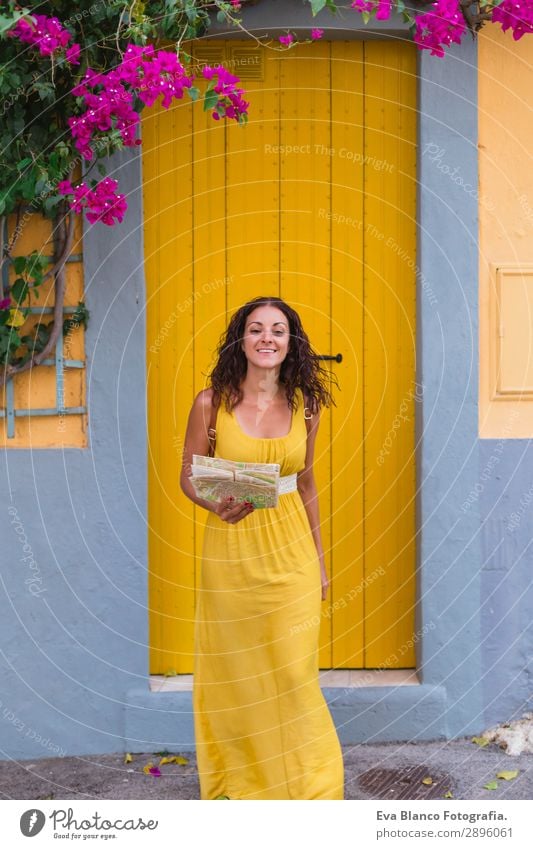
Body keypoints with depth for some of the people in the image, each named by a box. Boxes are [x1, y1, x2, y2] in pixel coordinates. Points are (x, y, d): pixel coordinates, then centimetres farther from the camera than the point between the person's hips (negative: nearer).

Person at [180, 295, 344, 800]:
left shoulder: (303, 405, 2)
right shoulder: (212, 403, -6)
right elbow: (188, 477, 1)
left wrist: (319, 558, 16)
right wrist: (216, 505, -20)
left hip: (291, 550, 2)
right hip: (231, 548, -1)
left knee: (292, 673, 3)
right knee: (236, 674, 7)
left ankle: (304, 784, 20)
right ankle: (238, 784, 25)